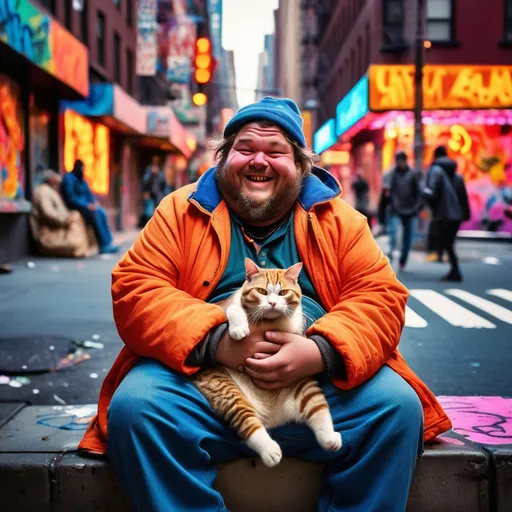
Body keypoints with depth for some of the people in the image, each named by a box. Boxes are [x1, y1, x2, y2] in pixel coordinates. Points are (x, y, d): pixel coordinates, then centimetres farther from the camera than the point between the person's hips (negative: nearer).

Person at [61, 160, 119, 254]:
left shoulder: (81, 179, 18)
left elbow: (88, 193, 16)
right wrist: (86, 205, -24)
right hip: (75, 207, -8)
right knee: (95, 214, -32)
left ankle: (107, 243, -27)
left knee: (102, 213, -21)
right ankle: (104, 245, -33)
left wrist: (95, 202, -6)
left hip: (86, 205, 8)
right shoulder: (69, 178, -9)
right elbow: (70, 198, -17)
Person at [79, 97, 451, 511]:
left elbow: (382, 297, 4)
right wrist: (216, 341, -17)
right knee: (134, 404, -28)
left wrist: (321, 351, -17)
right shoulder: (182, 211, 9)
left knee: (398, 405, -22)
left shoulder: (337, 217, 13)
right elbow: (133, 288, -1)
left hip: (320, 384, 1)